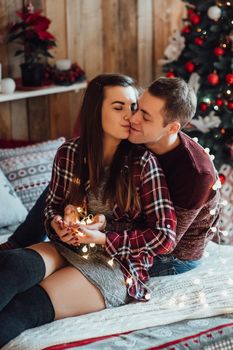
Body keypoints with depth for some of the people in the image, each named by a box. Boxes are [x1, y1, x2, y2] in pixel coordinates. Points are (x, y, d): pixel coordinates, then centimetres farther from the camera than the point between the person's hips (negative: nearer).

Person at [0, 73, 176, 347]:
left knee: (24, 310, -30)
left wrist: (103, 237, -13)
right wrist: (58, 225, -6)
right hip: (67, 249, 4)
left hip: (116, 265, -3)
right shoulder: (69, 153, 4)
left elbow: (165, 237, -8)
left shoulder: (143, 163, -6)